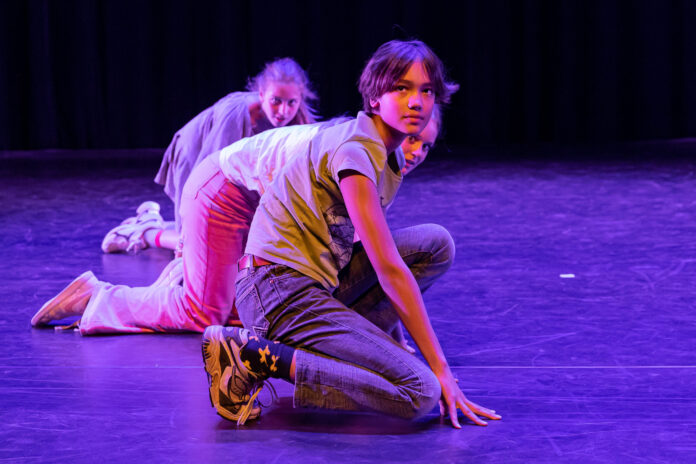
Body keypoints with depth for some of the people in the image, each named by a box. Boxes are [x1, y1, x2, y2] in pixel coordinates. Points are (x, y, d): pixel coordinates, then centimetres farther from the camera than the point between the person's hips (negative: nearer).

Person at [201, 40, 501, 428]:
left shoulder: (388, 154, 14)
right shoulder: (355, 151, -17)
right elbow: (389, 269, -19)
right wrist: (440, 368, -17)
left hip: (314, 279, 10)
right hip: (280, 290, -10)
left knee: (437, 244, 5)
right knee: (420, 392, -20)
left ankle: (345, 343, 2)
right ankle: (254, 356, -16)